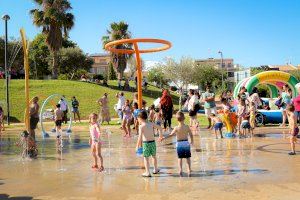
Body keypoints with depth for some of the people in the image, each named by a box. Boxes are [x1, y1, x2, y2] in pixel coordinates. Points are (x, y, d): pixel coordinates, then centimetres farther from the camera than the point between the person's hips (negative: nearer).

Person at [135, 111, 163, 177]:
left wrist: (137, 145, -10)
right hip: (153, 142, 6)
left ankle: (147, 172, 4)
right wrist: (160, 134, 34)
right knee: (154, 156, 21)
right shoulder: (151, 124, 5)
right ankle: (155, 169, 37)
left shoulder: (141, 126, -11)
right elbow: (160, 127, 17)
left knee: (146, 158, 4)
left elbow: (140, 137, -18)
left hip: (146, 143, -5)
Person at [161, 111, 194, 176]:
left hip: (179, 143, -1)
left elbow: (171, 135, -9)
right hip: (186, 143, 1)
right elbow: (191, 135, 0)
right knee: (188, 157, 13)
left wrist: (164, 137, 1)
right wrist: (192, 141, 16)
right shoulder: (187, 127, -8)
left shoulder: (176, 128, -14)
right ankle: (189, 170, 14)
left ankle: (180, 170, 4)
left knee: (180, 158, 9)